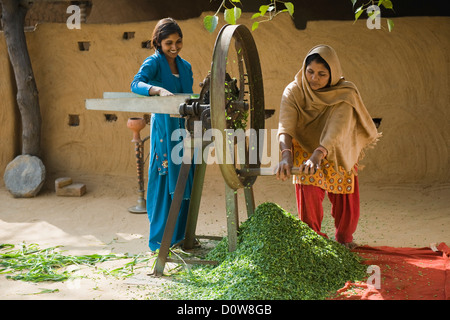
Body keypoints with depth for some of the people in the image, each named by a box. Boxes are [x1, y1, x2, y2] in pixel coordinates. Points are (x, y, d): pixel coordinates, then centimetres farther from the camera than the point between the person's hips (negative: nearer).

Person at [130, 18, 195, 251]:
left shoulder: (185, 66, 16)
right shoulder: (154, 62, -4)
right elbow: (136, 84, -23)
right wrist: (159, 90, -40)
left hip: (184, 128, 7)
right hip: (164, 128, -6)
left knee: (184, 183, 10)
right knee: (165, 181, -5)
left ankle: (180, 236, 21)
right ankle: (161, 241, 3)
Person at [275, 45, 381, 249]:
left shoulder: (345, 94, -23)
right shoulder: (293, 92, -19)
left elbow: (337, 130, -38)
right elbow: (285, 127, -32)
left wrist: (318, 155, -54)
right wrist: (286, 155, -52)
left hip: (337, 155, 0)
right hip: (305, 151, 0)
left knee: (347, 204, 2)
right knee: (309, 196, -17)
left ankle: (343, 240, 31)